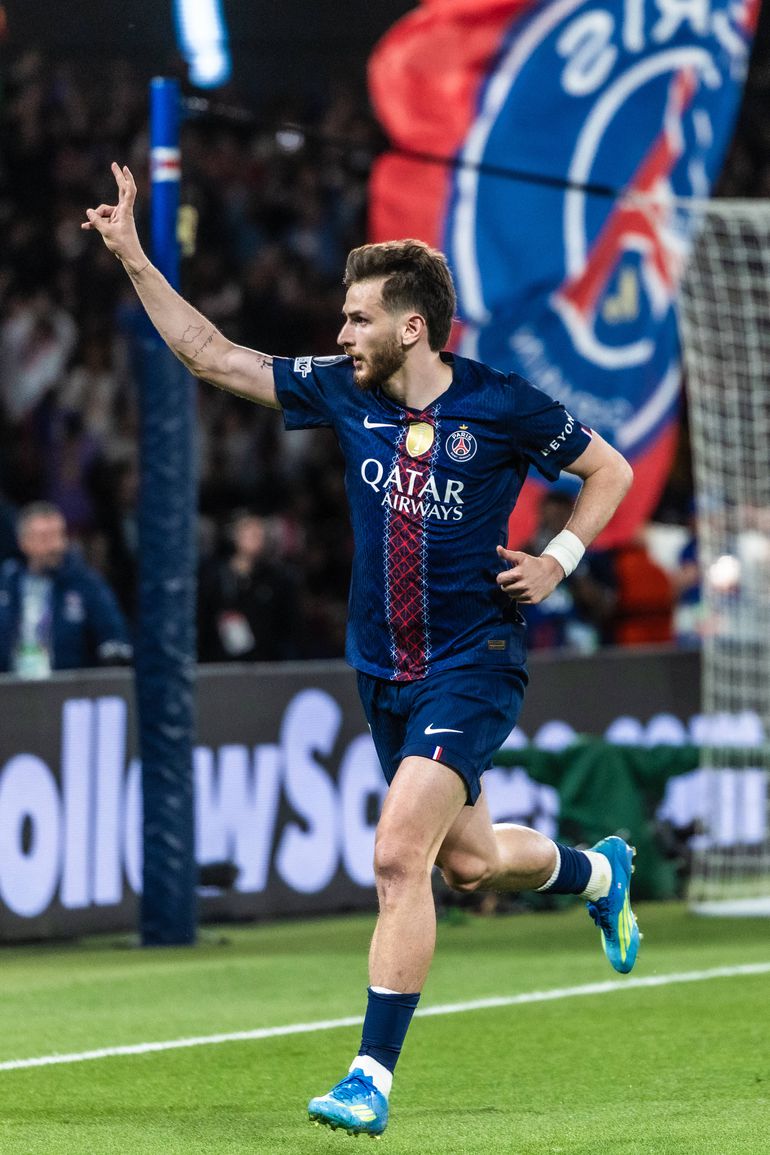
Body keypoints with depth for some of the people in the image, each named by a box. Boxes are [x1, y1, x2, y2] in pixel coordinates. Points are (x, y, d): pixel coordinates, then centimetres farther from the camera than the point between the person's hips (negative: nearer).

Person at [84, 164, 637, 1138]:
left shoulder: (502, 407, -10)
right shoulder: (341, 392, 2)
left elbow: (609, 470, 6)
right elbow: (212, 357, 7)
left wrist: (559, 559, -7)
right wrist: (132, 256, 2)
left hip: (474, 664, -6)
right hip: (385, 674, 6)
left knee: (398, 856, -18)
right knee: (467, 861, 17)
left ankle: (373, 1075, -15)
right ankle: (597, 873, 50)